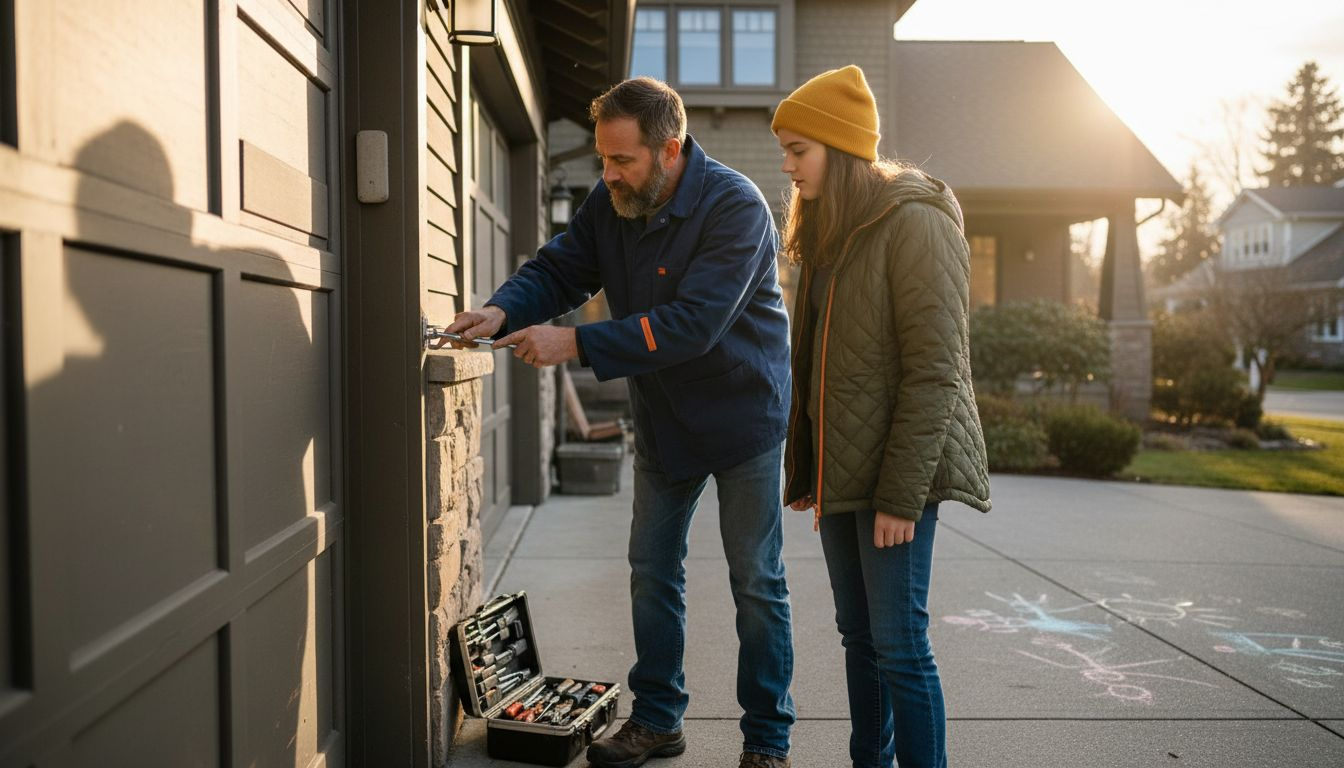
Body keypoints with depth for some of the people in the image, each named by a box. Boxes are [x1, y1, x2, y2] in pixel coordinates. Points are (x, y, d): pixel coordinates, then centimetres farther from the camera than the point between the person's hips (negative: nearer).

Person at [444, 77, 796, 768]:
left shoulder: (734, 207, -25)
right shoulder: (610, 203, -4)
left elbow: (692, 323, -33)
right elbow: (558, 269, -1)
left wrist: (576, 344, -36)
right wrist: (502, 312, -23)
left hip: (741, 414, -6)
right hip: (662, 420, 6)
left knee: (756, 583, 3)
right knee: (652, 573, 12)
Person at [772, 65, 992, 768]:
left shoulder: (915, 222, -12)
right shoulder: (830, 230, 16)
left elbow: (934, 370, -17)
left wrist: (901, 494, -19)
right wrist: (802, 471, 13)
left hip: (894, 472, -8)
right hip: (841, 472, 8)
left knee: (898, 643, -3)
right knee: (859, 635, 14)